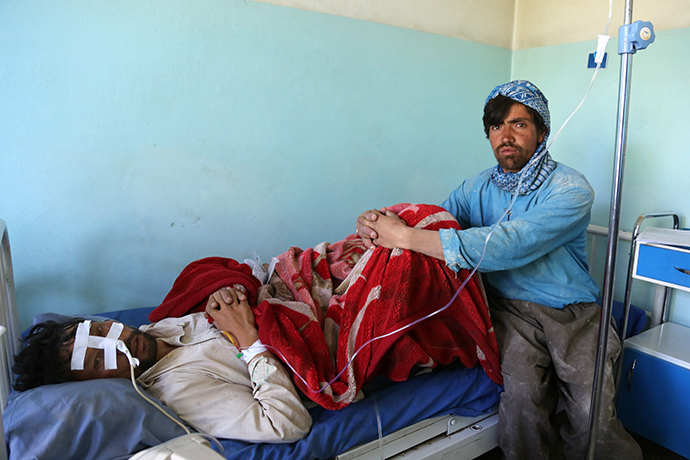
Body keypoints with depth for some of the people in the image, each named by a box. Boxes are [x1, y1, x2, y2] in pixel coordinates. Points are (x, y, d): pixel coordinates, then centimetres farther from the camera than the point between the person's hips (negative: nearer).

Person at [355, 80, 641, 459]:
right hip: (511, 309, 2)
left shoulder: (571, 189, -11)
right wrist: (375, 223, -18)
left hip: (574, 313, -1)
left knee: (594, 417, -21)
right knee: (521, 394, -24)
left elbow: (510, 245, -26)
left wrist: (406, 236, -29)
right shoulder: (477, 188, 7)